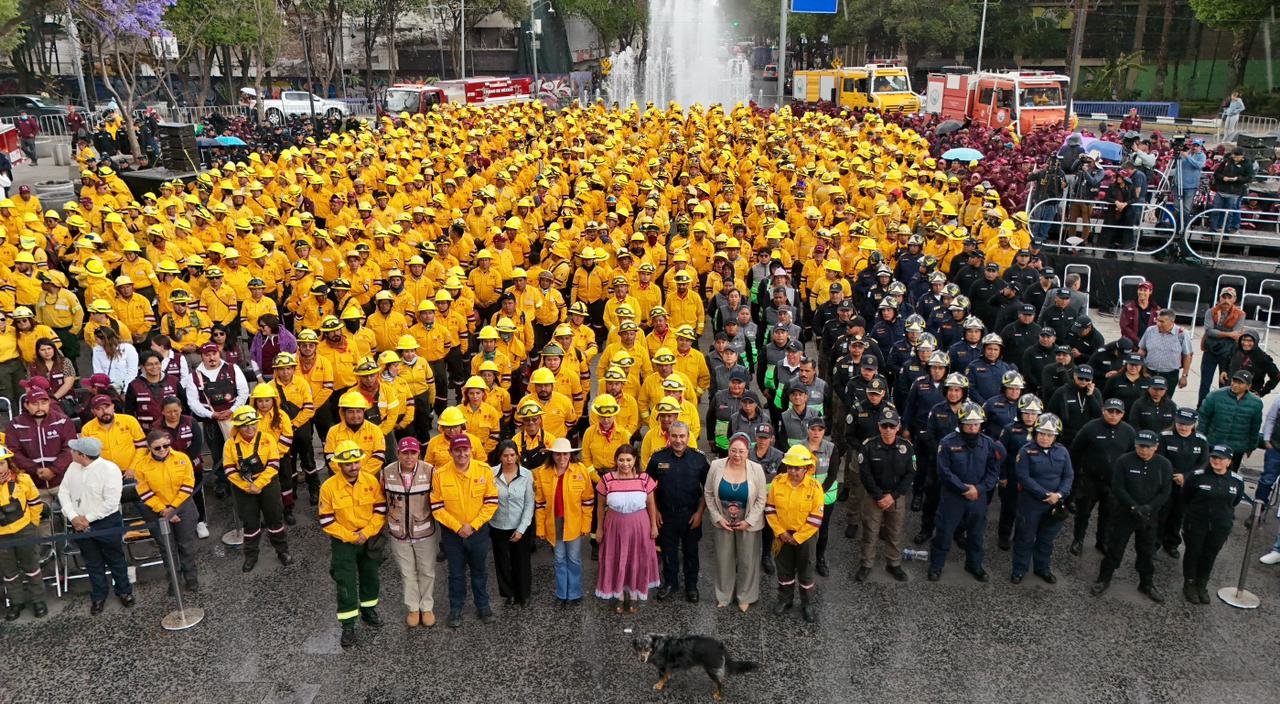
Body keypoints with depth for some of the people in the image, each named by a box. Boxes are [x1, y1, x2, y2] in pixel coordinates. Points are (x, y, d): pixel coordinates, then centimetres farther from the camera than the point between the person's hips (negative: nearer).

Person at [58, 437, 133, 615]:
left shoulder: (110, 469, -21)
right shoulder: (73, 467, 1)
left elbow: (111, 503, -22)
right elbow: (63, 492, 2)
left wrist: (87, 518, -18)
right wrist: (73, 517, -12)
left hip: (107, 523, -5)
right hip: (80, 525, 5)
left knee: (116, 560, 12)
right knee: (93, 563, 17)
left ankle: (125, 591, 29)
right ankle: (98, 596, 31)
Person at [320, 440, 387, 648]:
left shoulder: (372, 481, -11)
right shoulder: (329, 487, -18)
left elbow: (381, 510, -7)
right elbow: (327, 521, -14)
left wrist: (366, 533, -17)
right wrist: (350, 537, -18)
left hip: (370, 539, 3)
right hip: (343, 542, -3)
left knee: (370, 576, 19)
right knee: (345, 584, 1)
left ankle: (368, 610, 42)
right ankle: (348, 625, 13)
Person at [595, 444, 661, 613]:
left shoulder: (644, 479, -10)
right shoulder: (607, 480, -11)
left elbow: (651, 504, 2)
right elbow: (601, 506, 0)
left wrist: (654, 525, 5)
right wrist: (600, 528, 4)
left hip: (639, 526, 0)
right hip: (615, 526, 0)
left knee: (637, 561, 12)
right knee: (616, 561, 10)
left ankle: (633, 596, 32)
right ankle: (619, 597, 29)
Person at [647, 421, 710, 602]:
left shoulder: (699, 459, -7)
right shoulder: (658, 458, -5)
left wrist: (700, 512, -6)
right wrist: (655, 511, 1)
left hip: (690, 514, -1)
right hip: (666, 513, 1)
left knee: (691, 551, 12)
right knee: (668, 550, 12)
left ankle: (691, 585, 29)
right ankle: (670, 583, 31)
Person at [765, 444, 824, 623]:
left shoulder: (814, 487, -17)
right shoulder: (777, 482, -9)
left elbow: (816, 517, -15)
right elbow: (770, 508, -2)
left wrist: (798, 537, -14)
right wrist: (780, 532, -10)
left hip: (805, 537, -2)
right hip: (782, 535, 2)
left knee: (805, 572, 11)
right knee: (784, 570, 17)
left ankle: (807, 605, 29)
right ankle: (785, 600, 37)